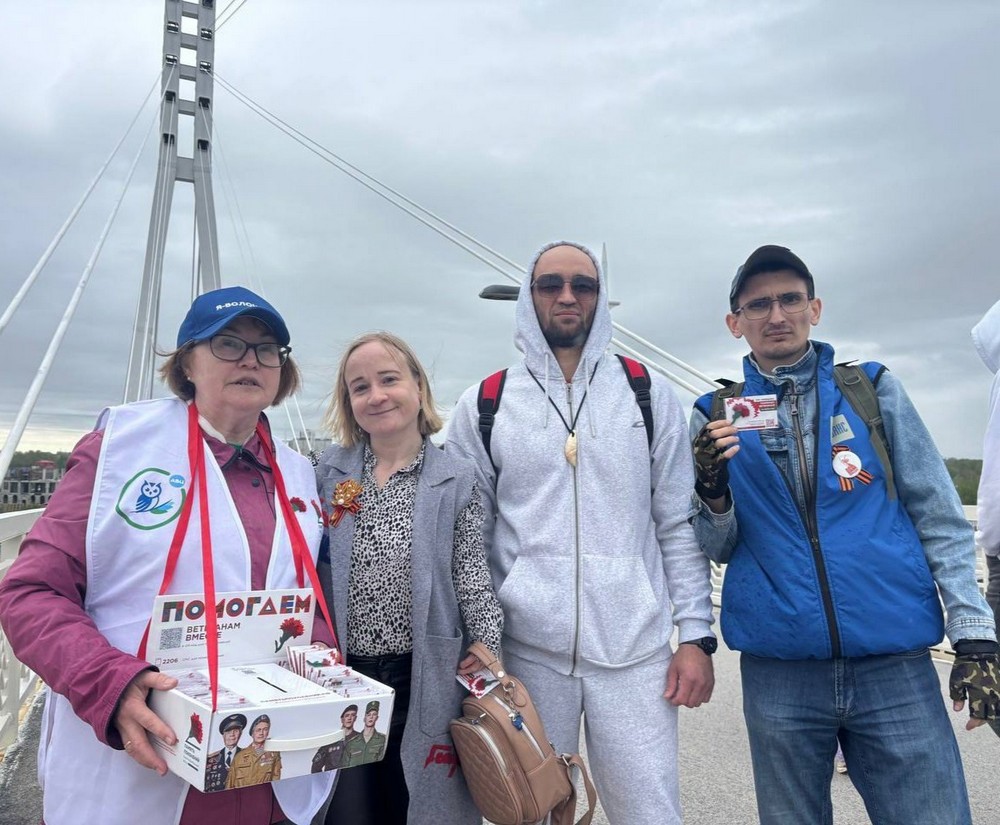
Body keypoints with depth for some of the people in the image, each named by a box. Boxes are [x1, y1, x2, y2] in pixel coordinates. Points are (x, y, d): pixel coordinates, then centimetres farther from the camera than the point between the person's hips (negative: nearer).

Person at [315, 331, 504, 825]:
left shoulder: (455, 480, -1)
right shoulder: (328, 473, 3)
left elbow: (471, 575, -2)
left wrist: (486, 645, -13)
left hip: (425, 680, -1)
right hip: (340, 677, 2)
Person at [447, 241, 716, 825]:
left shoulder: (650, 396, 6)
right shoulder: (483, 406, 5)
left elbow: (680, 524, 5)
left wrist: (696, 635, 0)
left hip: (636, 647, 0)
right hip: (527, 648, 1)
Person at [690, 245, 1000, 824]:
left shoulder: (874, 388, 5)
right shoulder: (717, 415, 5)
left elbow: (939, 517, 6)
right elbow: (719, 549, 3)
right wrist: (714, 492, -17)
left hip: (897, 663, 0)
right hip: (778, 671, 1)